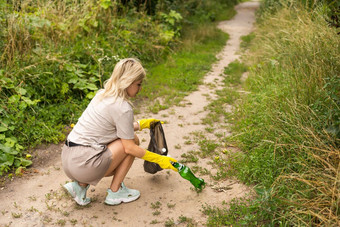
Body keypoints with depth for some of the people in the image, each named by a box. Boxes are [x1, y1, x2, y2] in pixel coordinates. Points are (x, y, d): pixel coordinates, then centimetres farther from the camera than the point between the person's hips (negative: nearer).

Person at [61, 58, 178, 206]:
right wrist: (159, 159, 3)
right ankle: (115, 192, 11)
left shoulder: (102, 94, 12)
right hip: (84, 165, -8)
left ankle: (81, 185, 13)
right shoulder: (123, 108, -14)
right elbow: (130, 148, -7)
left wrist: (141, 124, 34)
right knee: (133, 140, 4)